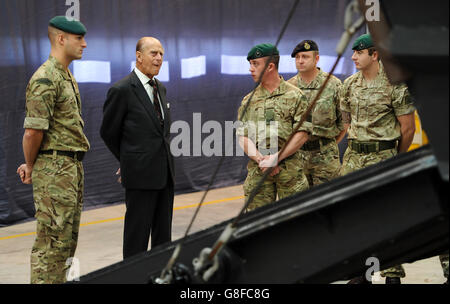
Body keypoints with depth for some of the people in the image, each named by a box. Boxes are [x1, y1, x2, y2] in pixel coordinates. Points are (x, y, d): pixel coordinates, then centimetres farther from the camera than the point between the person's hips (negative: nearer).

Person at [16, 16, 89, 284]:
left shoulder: (67, 77, 17)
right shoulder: (46, 79, -16)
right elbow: (33, 132, -20)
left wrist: (31, 164, 16)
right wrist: (31, 167, -5)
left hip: (73, 168, 10)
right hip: (54, 170, -10)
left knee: (67, 239, 14)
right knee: (52, 241, -6)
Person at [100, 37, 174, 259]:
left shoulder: (160, 88, 14)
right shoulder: (122, 90, -10)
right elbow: (108, 132, -3)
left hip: (165, 173, 7)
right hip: (140, 174, -7)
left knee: (164, 234, 12)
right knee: (137, 233, -2)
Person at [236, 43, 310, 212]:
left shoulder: (295, 96, 2)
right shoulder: (249, 100, 13)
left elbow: (302, 134, -3)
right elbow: (242, 136, 7)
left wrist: (277, 158, -12)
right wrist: (260, 160, -11)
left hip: (290, 167, -3)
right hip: (257, 169, 3)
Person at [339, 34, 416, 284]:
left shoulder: (395, 85, -10)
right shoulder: (349, 85, 8)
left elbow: (408, 128, -5)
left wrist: (395, 158, 5)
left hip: (382, 158, -6)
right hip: (353, 158, 6)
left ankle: (393, 274, 7)